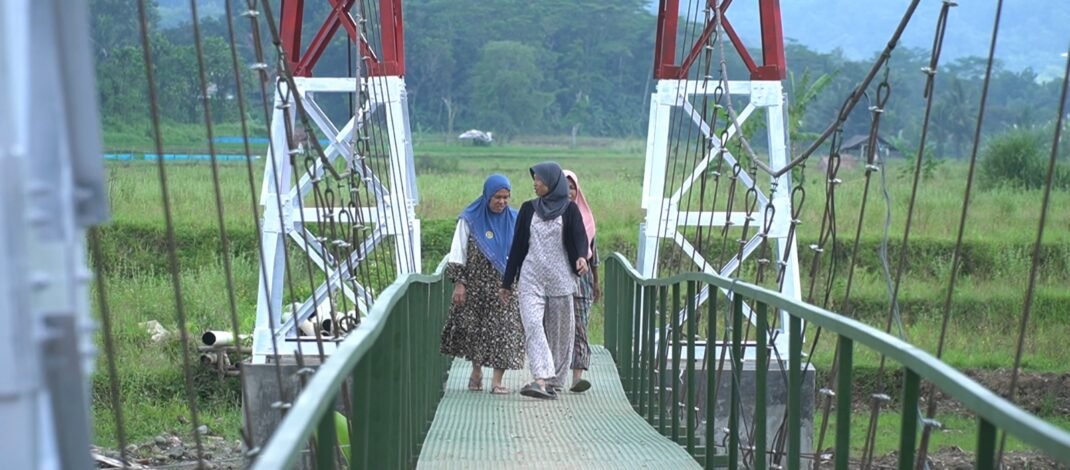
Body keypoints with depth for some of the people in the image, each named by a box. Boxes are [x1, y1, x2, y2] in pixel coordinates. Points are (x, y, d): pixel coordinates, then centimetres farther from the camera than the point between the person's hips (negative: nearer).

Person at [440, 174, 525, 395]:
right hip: (476, 284, 0)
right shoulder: (470, 219, 0)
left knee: (504, 330, -6)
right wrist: (459, 282, -7)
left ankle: (497, 380, -3)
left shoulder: (514, 220, 5)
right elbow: (458, 252, 0)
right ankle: (476, 371, 28)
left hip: (505, 287, 1)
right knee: (474, 328, 7)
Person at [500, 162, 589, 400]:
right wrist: (507, 282, 12)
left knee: (559, 330, 2)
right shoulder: (528, 209, 11)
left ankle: (554, 382, 13)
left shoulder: (569, 209, 3)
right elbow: (517, 246, 13)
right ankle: (541, 380, -26)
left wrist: (581, 257, -33)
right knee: (532, 324, -17)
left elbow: (579, 237, -9)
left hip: (559, 278, -1)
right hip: (531, 278, 1)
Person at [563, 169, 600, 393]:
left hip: (580, 277, 2)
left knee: (579, 327, -8)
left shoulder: (585, 216, 11)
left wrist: (596, 282, 16)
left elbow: (592, 250, 16)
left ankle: (577, 376, -15)